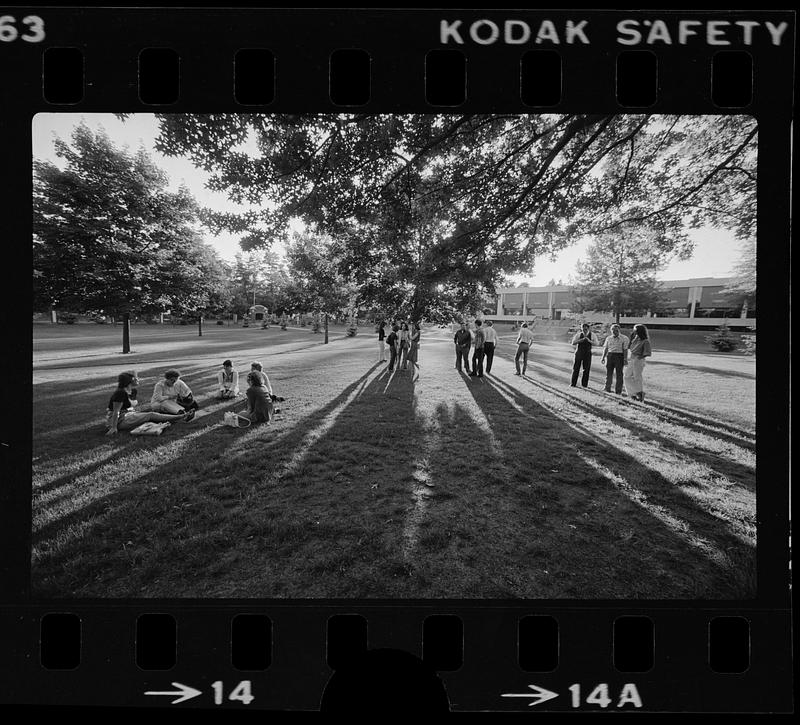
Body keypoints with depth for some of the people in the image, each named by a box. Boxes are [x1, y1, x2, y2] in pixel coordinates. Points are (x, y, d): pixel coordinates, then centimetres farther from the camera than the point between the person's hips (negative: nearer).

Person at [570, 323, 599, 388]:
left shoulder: (592, 335, 1)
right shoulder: (578, 334, 0)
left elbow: (597, 343, -6)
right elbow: (573, 342, -6)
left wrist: (589, 341, -22)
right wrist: (581, 340, -19)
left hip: (587, 353, 1)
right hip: (579, 353, 0)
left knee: (586, 369, 2)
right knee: (576, 368, 1)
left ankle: (584, 384, 12)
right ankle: (573, 384, 9)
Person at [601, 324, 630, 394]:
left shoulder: (624, 338, -2)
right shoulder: (608, 338, 12)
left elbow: (625, 349, -6)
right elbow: (605, 348, 15)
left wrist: (625, 359, -12)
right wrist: (603, 357, 11)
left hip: (619, 356, -4)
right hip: (610, 355, 4)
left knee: (619, 374, 1)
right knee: (609, 372, 6)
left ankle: (618, 390, 7)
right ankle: (607, 388, 15)